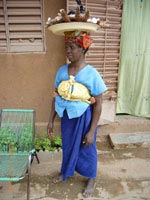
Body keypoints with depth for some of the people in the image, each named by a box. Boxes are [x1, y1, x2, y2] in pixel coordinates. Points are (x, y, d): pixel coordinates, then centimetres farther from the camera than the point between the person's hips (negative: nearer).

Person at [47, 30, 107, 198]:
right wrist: (51, 120, 4)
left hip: (84, 118, -4)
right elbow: (56, 96, 3)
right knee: (67, 145, 25)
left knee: (87, 149, 16)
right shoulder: (62, 70, -5)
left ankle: (91, 179, 44)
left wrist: (91, 131, -15)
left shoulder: (91, 74, -20)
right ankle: (66, 171, 53)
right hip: (66, 116, 5)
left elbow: (98, 104, -16)